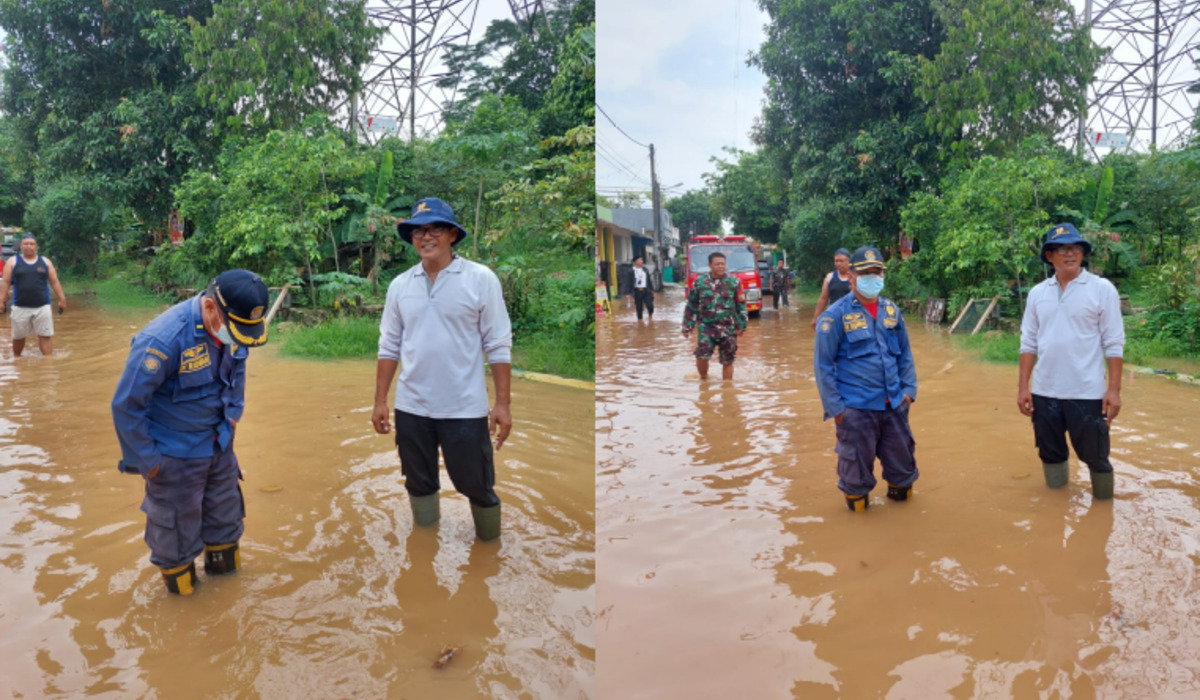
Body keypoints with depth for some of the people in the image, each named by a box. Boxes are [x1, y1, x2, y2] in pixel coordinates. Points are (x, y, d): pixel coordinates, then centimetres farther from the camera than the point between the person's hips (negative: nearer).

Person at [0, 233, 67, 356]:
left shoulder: (45, 262, 8)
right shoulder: (12, 262, 5)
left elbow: (54, 282, 8)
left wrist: (62, 299, 3)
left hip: (42, 307, 0)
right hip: (20, 307, 0)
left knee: (46, 336, -4)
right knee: (18, 336, 12)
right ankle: (16, 358, 33)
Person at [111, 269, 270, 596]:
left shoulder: (229, 326, -11)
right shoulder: (164, 340, -32)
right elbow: (126, 406, -24)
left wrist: (234, 412, 6)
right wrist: (146, 461, -16)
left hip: (219, 443, 6)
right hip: (176, 455, -6)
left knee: (225, 508, 23)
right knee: (178, 522, 13)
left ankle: (223, 562, 46)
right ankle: (178, 579, 37)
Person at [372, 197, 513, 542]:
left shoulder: (480, 279, -7)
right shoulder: (399, 285, 5)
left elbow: (499, 345, -7)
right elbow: (389, 347, 9)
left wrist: (502, 403, -11)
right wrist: (380, 401, 5)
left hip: (465, 409, -4)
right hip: (411, 408, 4)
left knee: (477, 487, 7)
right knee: (419, 486, 18)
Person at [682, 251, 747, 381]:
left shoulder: (734, 282, 3)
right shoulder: (699, 282, 3)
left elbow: (741, 305, 8)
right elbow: (691, 306, 9)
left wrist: (741, 325, 6)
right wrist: (687, 326, 8)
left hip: (728, 328, 1)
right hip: (706, 327, -1)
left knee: (728, 360, 5)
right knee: (702, 356, -12)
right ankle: (703, 378, 16)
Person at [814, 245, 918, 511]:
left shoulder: (891, 310, 7)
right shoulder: (835, 315, -10)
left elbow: (905, 353, 16)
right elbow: (823, 365, -9)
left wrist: (909, 389, 8)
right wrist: (835, 407, -11)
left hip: (894, 405, 5)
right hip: (856, 409, -5)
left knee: (902, 458, 18)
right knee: (857, 461, 6)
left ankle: (900, 489, 41)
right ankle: (856, 499, 27)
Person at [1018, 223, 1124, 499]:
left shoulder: (1102, 289, -3)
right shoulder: (1037, 293, 6)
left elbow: (1114, 343, -4)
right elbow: (1028, 343, 8)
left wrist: (1114, 389, -9)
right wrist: (1022, 386, 3)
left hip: (1087, 393, -3)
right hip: (1044, 392, 3)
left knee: (1095, 455, 6)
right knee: (1050, 454, 14)